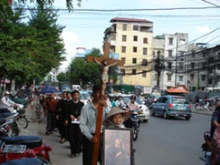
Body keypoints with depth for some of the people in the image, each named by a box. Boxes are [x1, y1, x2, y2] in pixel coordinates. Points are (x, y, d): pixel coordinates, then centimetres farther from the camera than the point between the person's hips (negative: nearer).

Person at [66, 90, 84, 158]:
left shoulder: (81, 104, 7)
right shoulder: (69, 104, 6)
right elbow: (67, 112, 9)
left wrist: (81, 116, -10)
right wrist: (70, 115, -9)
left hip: (79, 123, 0)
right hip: (71, 122, 0)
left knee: (79, 137, -4)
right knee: (71, 137, 1)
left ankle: (78, 149, 16)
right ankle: (73, 151, 12)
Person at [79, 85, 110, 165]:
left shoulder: (104, 106, 4)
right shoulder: (86, 107, -5)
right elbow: (82, 124, -7)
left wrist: (106, 107, -18)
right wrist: (90, 137, -15)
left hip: (102, 136, 2)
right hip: (89, 137, -2)